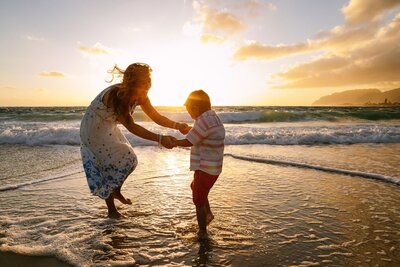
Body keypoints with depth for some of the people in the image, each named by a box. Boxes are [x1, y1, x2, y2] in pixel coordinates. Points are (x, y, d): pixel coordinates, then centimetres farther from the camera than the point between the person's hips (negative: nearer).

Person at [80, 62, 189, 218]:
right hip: (94, 130, -7)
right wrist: (160, 139, -42)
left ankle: (116, 192, 29)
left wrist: (177, 125, -29)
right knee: (114, 164, -7)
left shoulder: (140, 96, -13)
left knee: (129, 161, 5)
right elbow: (131, 126, -37)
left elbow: (156, 117, -11)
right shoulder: (115, 95, -35)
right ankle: (111, 209, 11)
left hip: (109, 129, 7)